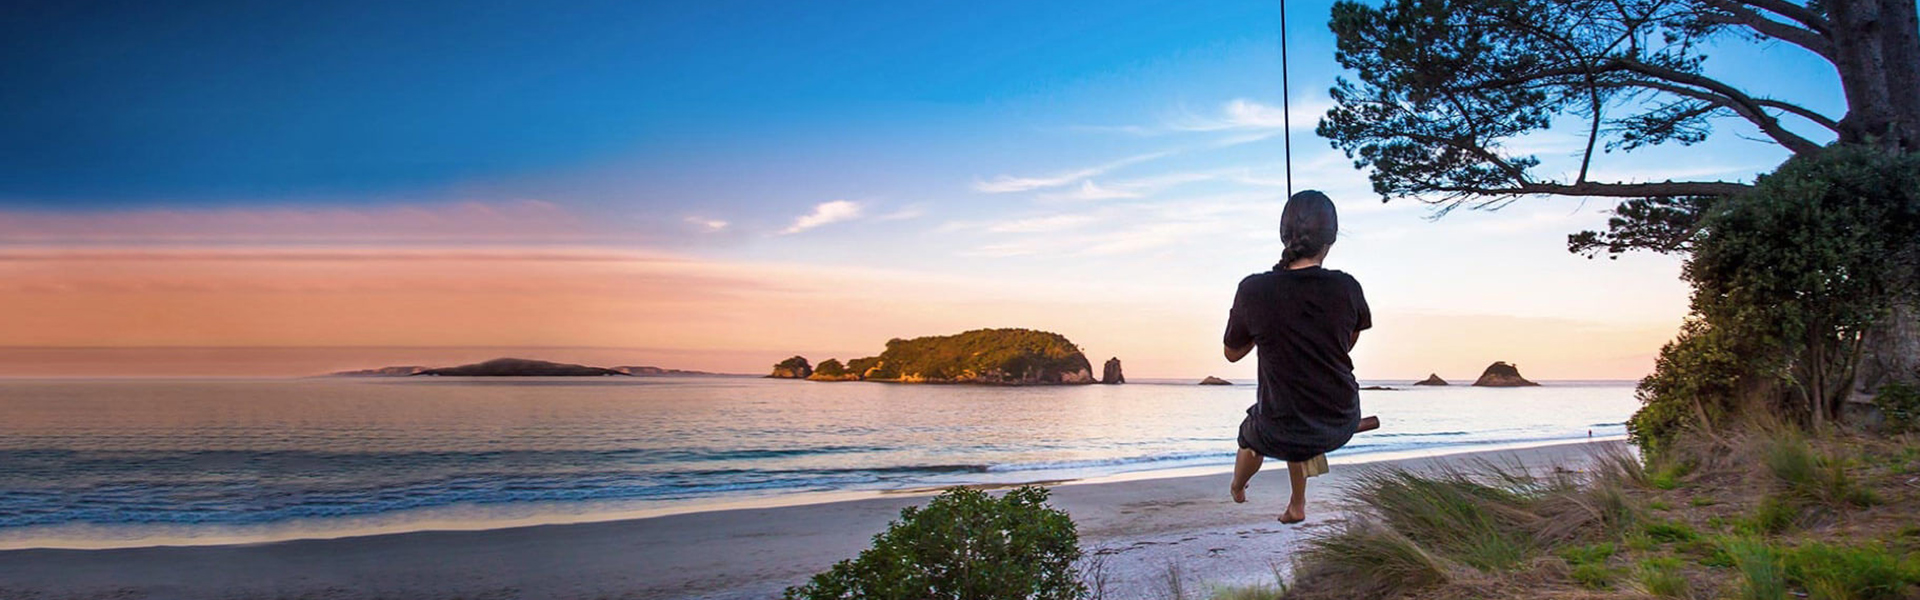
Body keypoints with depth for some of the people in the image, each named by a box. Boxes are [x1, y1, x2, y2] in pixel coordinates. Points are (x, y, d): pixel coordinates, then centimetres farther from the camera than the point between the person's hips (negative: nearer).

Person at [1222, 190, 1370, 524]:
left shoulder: (1254, 291, -19)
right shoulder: (1346, 288, -15)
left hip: (1282, 436, -2)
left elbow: (1232, 353, -2)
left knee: (1252, 435, 34)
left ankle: (1237, 489, 63)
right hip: (1342, 426, 2)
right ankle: (1297, 505, 43)